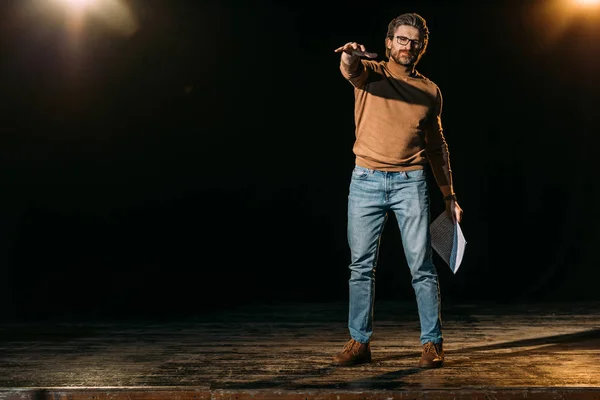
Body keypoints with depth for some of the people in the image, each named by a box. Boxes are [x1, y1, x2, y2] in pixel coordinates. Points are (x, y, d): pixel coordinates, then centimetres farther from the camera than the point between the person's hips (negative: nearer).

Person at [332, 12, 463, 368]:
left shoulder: (430, 91, 12)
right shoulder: (371, 73, 5)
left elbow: (437, 146, 18)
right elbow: (351, 70, -20)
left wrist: (450, 195, 14)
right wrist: (350, 57, -46)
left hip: (411, 182, 1)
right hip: (366, 181, 0)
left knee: (422, 266, -2)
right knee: (361, 266, 2)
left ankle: (432, 343, 6)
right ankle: (360, 342, 11)